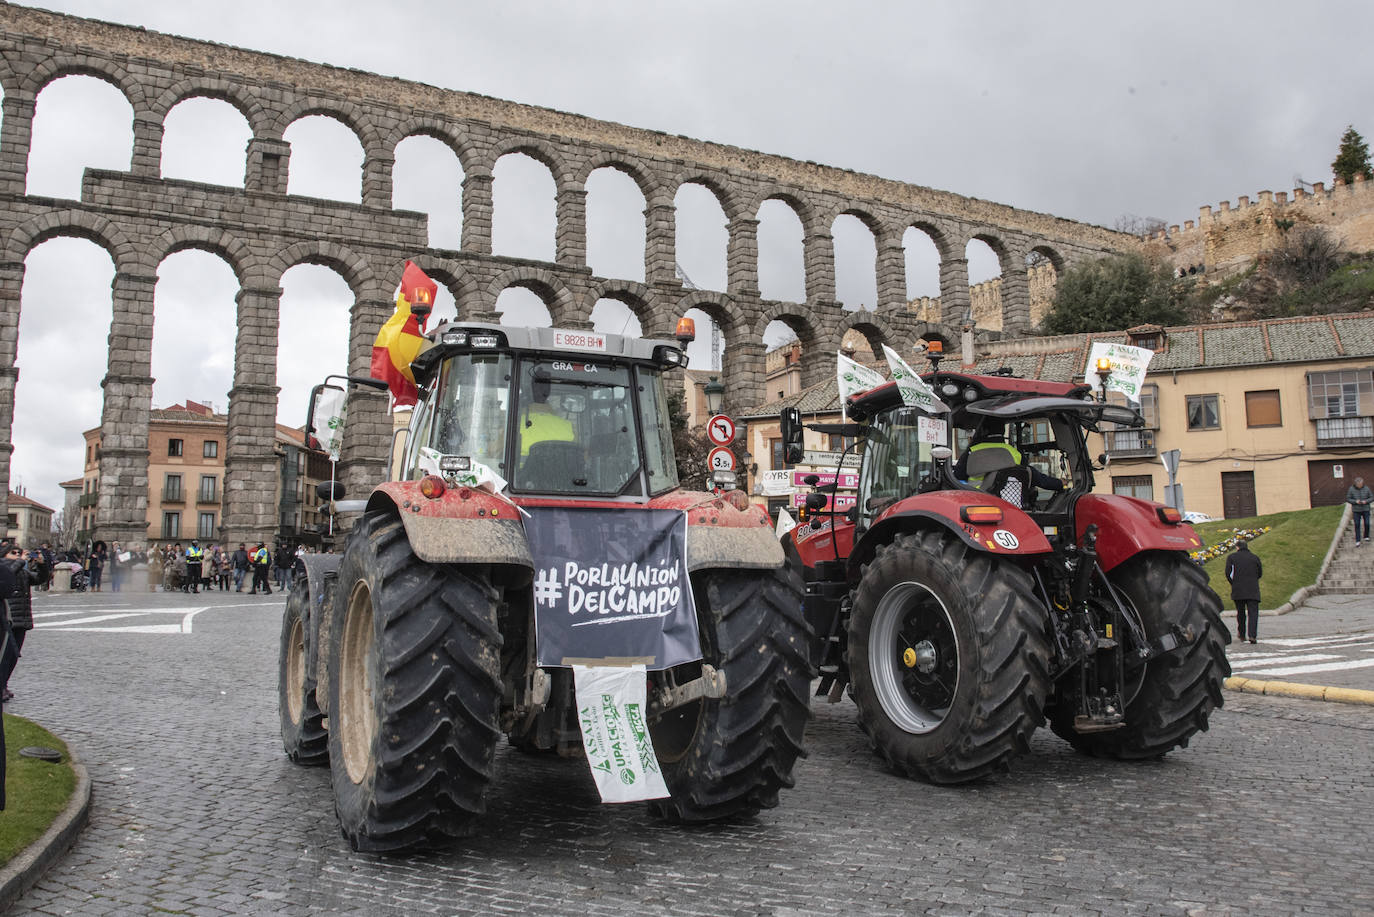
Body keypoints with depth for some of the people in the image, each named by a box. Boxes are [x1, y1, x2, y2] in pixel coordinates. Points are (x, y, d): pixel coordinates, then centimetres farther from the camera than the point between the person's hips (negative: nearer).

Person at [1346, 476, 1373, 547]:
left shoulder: (1366, 489, -3)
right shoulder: (1351, 489, -5)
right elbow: (1348, 499, -2)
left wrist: (1366, 501, -16)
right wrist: (1355, 501, -19)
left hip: (1365, 509, 1)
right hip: (1356, 510, -1)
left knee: (1366, 523, 0)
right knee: (1357, 525, 0)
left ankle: (1366, 536, 25)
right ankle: (1358, 541, 5)